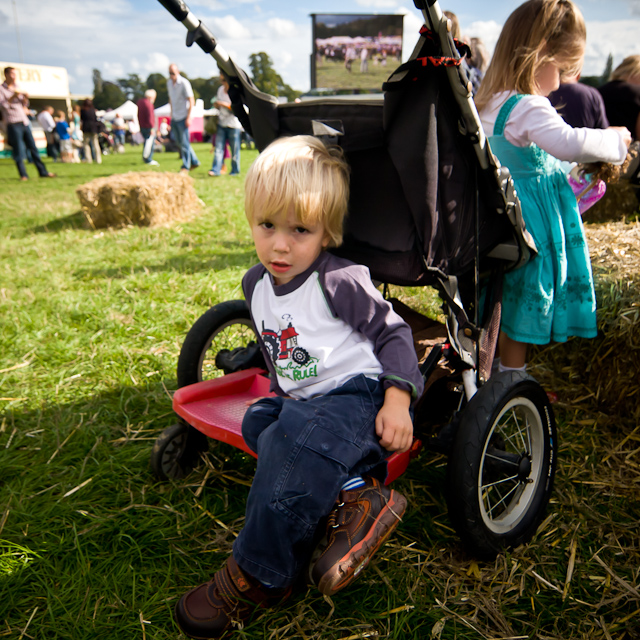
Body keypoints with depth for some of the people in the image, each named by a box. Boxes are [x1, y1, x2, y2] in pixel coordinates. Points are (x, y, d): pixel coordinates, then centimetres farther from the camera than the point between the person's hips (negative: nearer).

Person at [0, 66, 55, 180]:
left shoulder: (17, 86, 16)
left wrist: (25, 98, -3)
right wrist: (13, 96, -20)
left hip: (24, 121, 6)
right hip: (13, 123, -6)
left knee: (33, 147, 6)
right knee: (18, 150, -5)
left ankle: (43, 172, 9)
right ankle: (23, 174, 1)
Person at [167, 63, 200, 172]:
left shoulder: (184, 83, -11)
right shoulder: (169, 83, 10)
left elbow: (191, 101, -12)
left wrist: (188, 118, -17)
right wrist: (171, 113, 17)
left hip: (183, 117, -7)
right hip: (174, 118, 8)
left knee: (184, 143, -4)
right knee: (180, 142, 11)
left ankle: (185, 166, 5)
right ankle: (194, 162, 21)